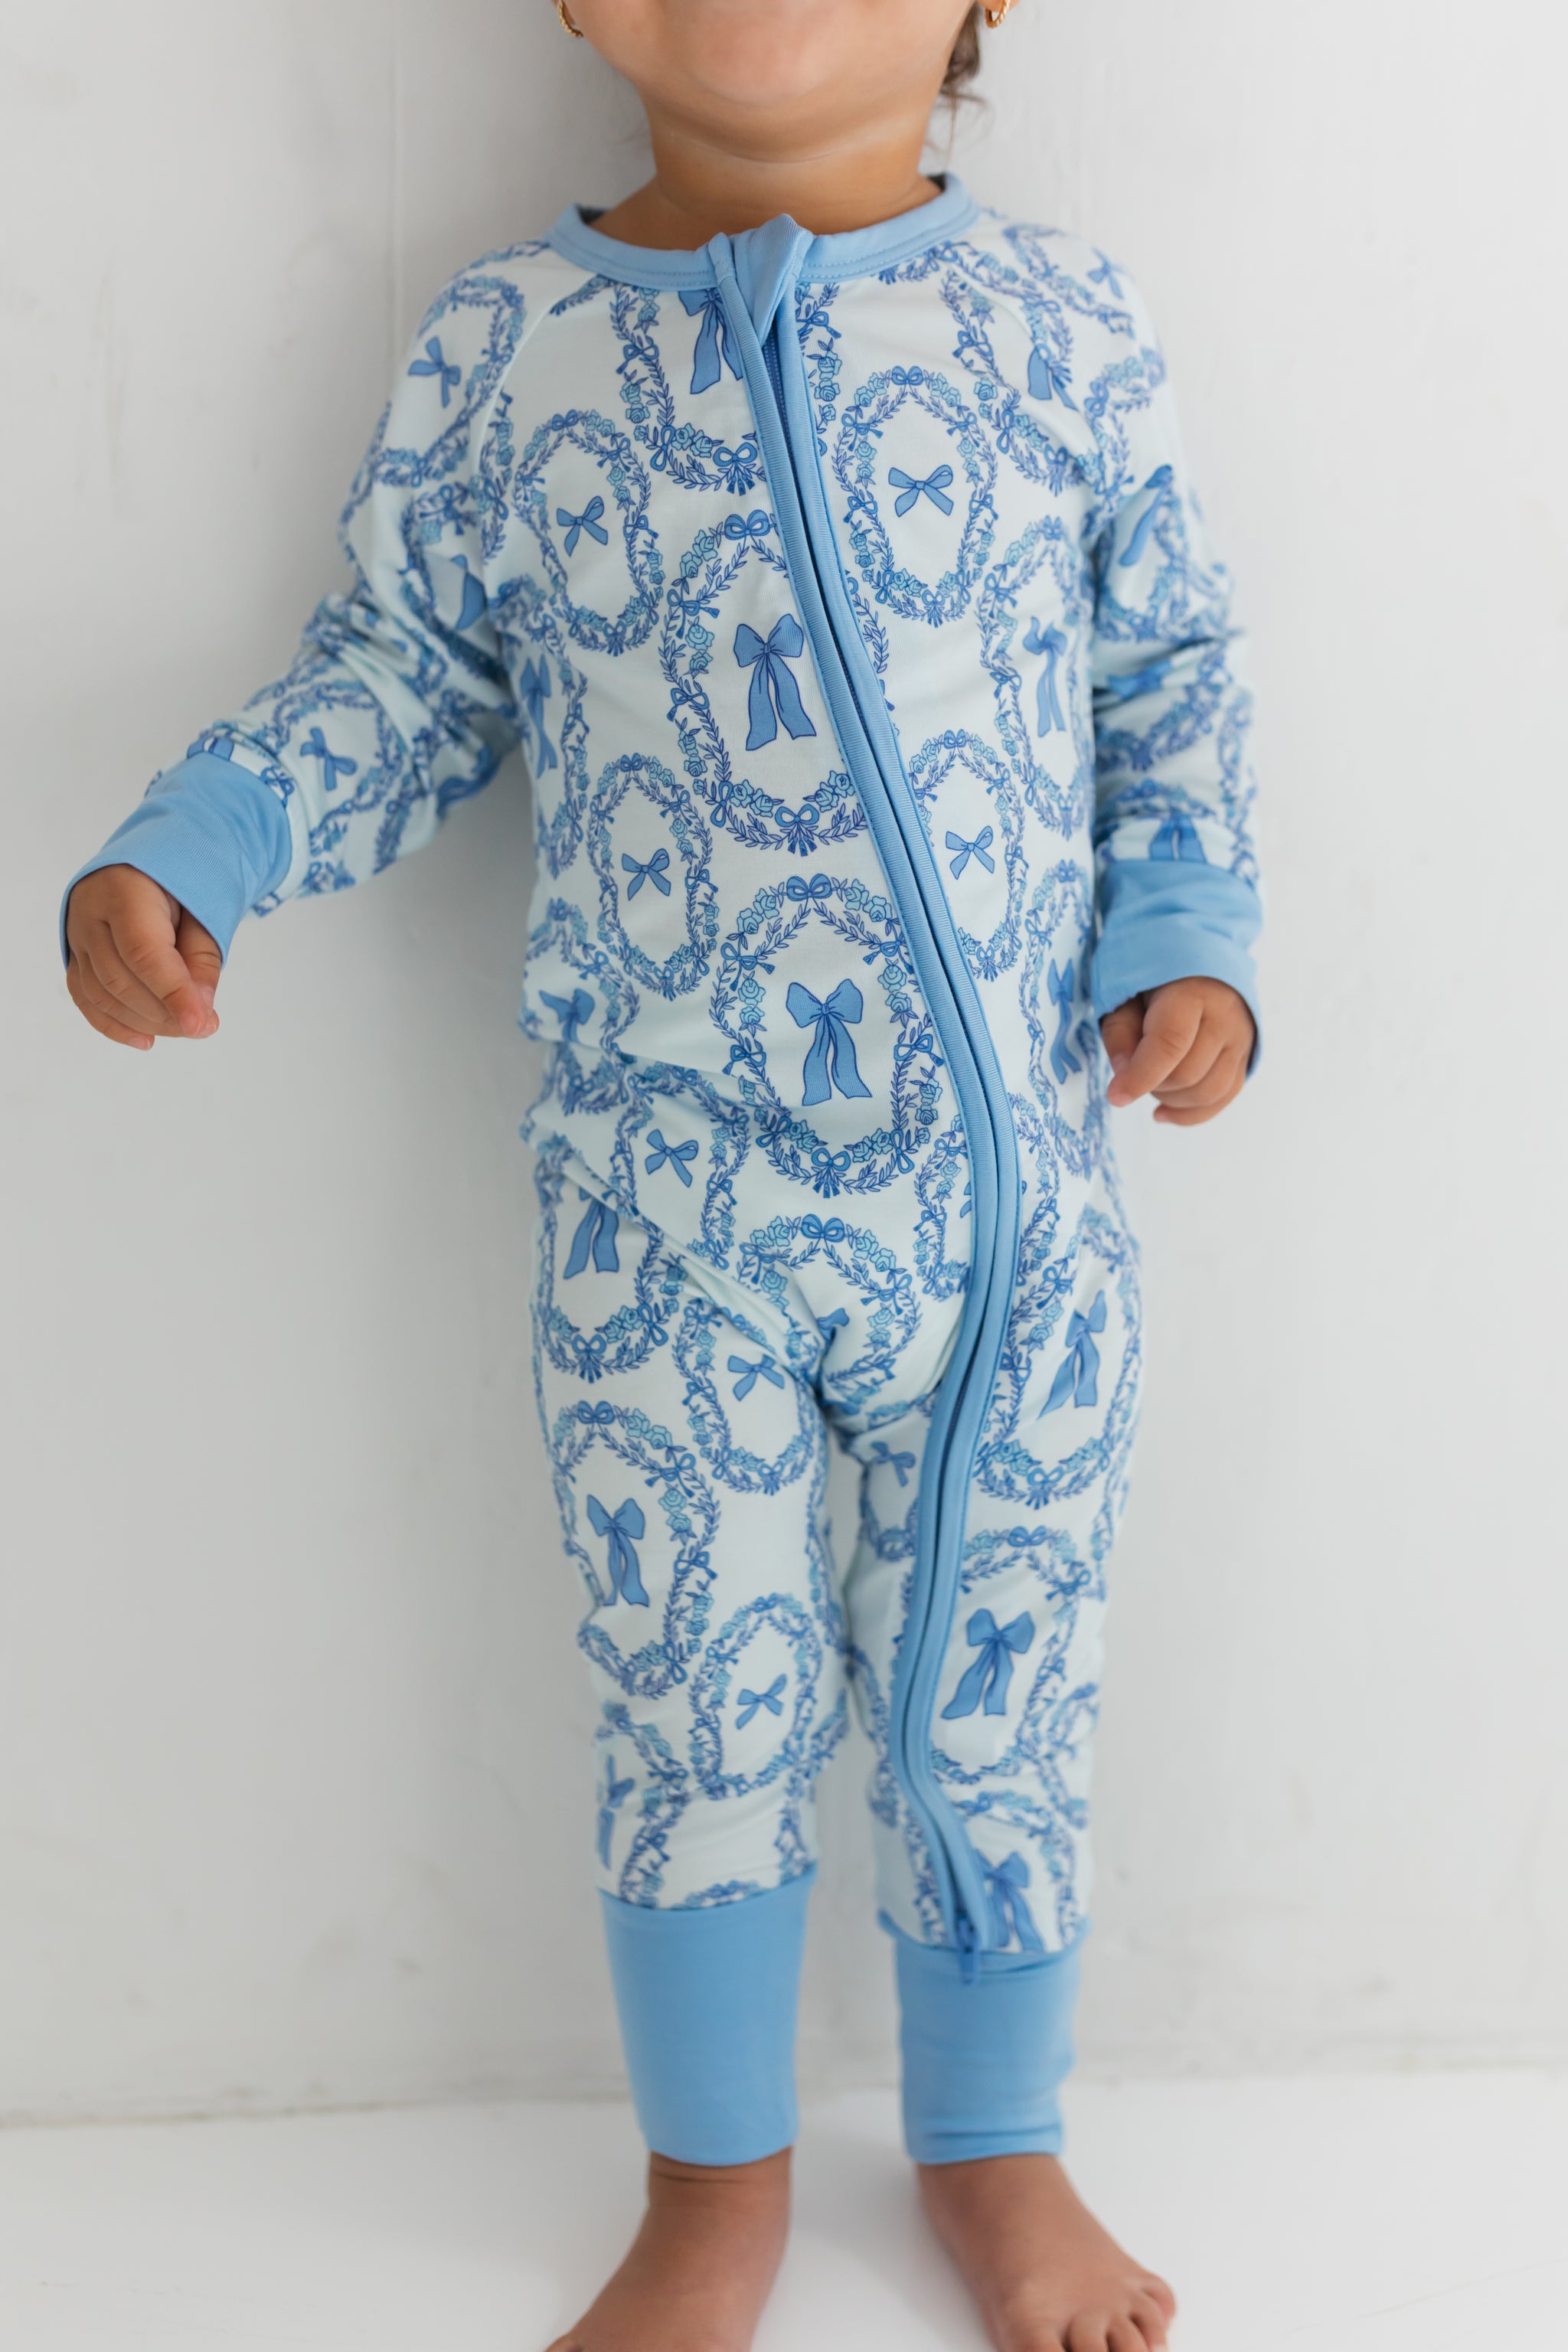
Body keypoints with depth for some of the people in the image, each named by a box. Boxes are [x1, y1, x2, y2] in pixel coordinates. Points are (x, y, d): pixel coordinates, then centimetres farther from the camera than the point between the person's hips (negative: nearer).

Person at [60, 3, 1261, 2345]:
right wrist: (176, 858, -6)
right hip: (666, 1211, 0)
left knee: (995, 1708, 14)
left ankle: (996, 2154, 40)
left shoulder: (1063, 325, -2)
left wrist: (1189, 931, -6)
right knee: (695, 1714, 12)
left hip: (1017, 1199, 1)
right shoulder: (502, 348, -2)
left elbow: (1171, 675, 8)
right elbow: (400, 680, 7)